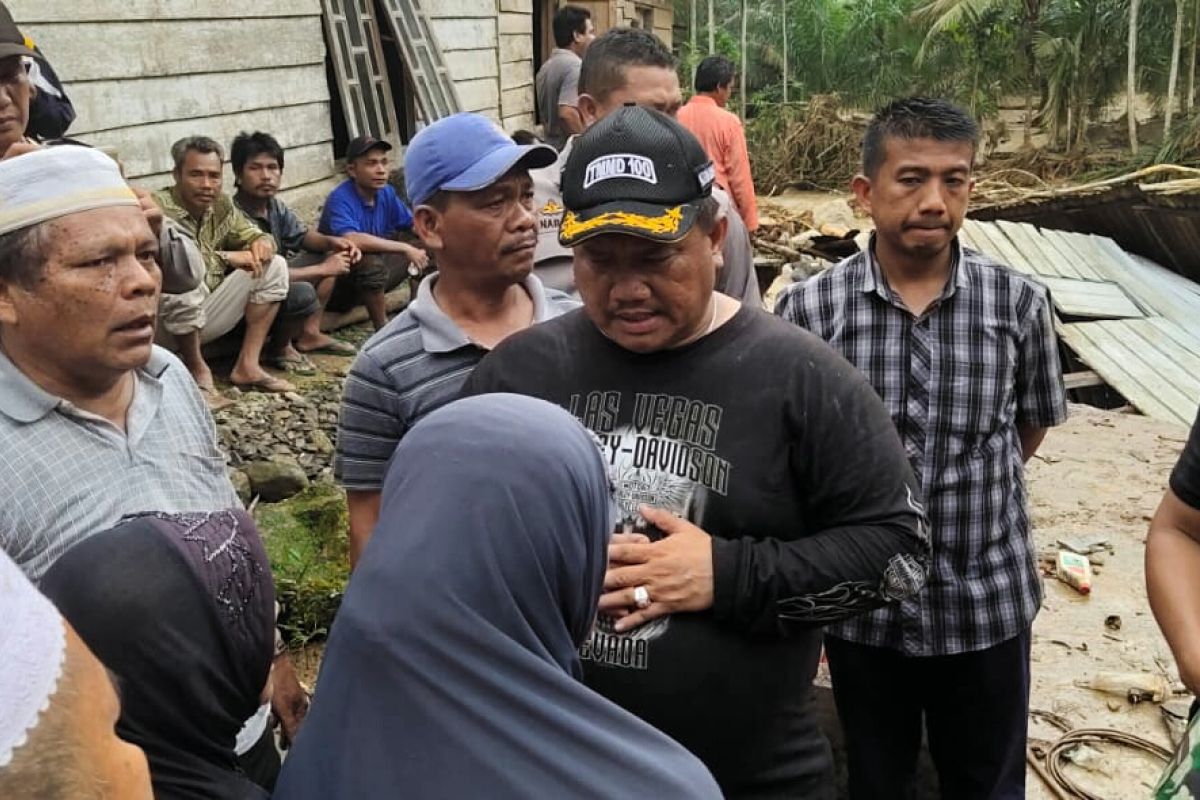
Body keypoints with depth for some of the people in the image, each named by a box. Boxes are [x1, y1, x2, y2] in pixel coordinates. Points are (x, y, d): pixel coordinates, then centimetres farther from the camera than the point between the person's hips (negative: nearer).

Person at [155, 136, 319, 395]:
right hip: (168, 324, -7)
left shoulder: (221, 204, 2)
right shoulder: (160, 207, -20)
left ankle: (247, 365, -6)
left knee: (274, 266, -1)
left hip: (208, 315, 7)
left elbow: (252, 236, 14)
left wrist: (263, 242, -12)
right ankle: (197, 369, -13)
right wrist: (227, 257, -23)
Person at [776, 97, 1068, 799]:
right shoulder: (809, 309, -13)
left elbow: (1033, 425, 7)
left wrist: (969, 490, 9)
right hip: (861, 607, 0)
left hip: (988, 604, 1)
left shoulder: (1020, 305, -10)